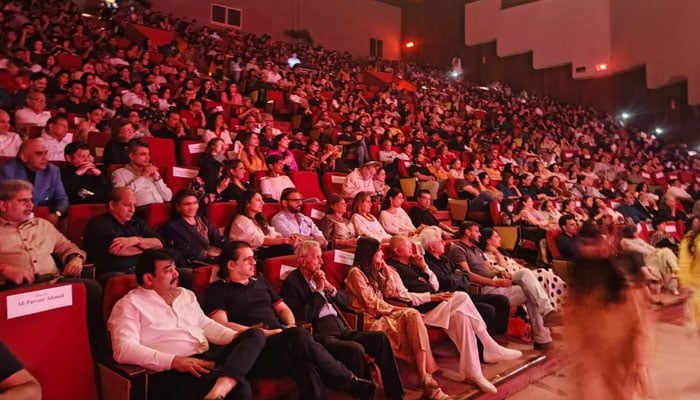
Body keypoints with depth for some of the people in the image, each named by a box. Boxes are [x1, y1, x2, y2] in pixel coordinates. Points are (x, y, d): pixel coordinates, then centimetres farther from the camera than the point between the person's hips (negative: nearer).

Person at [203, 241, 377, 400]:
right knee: (300, 337, -32)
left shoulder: (260, 282, 24)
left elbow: (283, 309, 28)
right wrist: (264, 333, -11)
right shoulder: (218, 290, 5)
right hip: (255, 349, -5)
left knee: (308, 367, -31)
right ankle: (350, 382, -19)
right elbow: (222, 325, -8)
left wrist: (291, 327, 4)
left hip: (283, 343, 5)